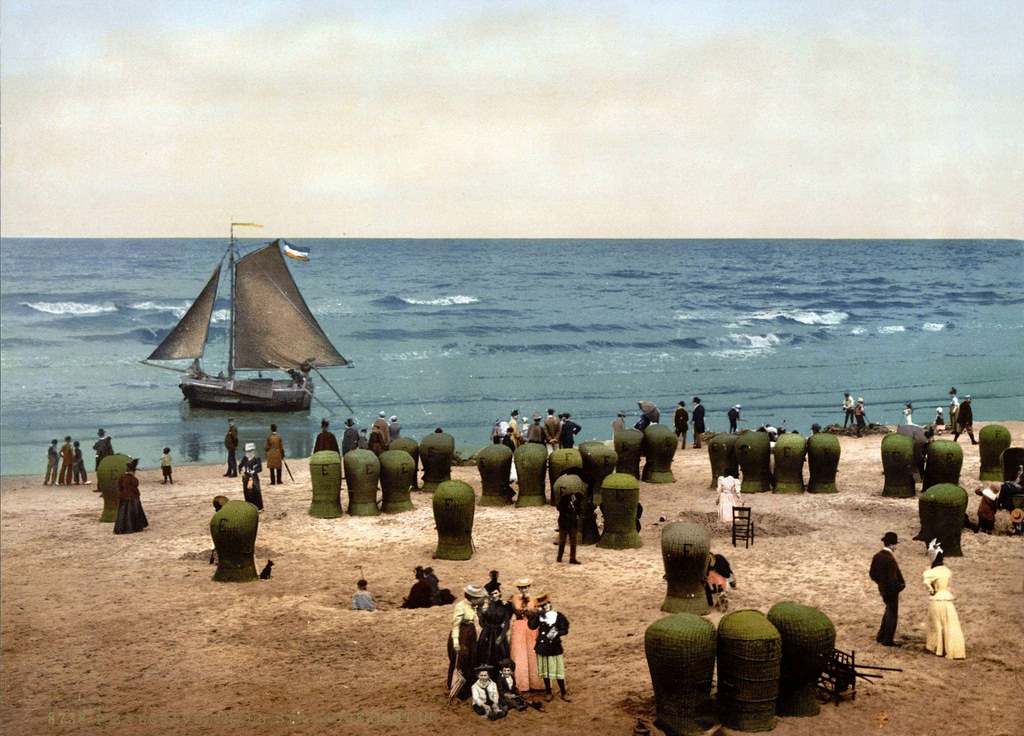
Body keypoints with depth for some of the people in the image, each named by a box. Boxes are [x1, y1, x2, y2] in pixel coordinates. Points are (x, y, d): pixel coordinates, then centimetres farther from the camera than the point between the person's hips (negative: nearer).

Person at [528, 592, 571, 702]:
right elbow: (531, 625, -16)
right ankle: (548, 692, 25)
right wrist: (538, 615, -23)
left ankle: (563, 692, 16)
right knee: (545, 671, 12)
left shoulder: (558, 615, -7)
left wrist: (557, 633, -25)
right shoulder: (538, 616, -1)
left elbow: (565, 630, -8)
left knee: (558, 670, 3)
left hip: (555, 647, -2)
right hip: (542, 647, 2)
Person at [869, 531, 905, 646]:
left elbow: (872, 574, 7)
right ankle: (887, 640, 13)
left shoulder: (877, 556, 0)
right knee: (892, 614, 6)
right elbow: (892, 577, -27)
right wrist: (900, 585, -11)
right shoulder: (890, 559, -27)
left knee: (889, 611, 25)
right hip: (891, 589, -8)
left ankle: (880, 636, 30)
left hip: (882, 588, 8)